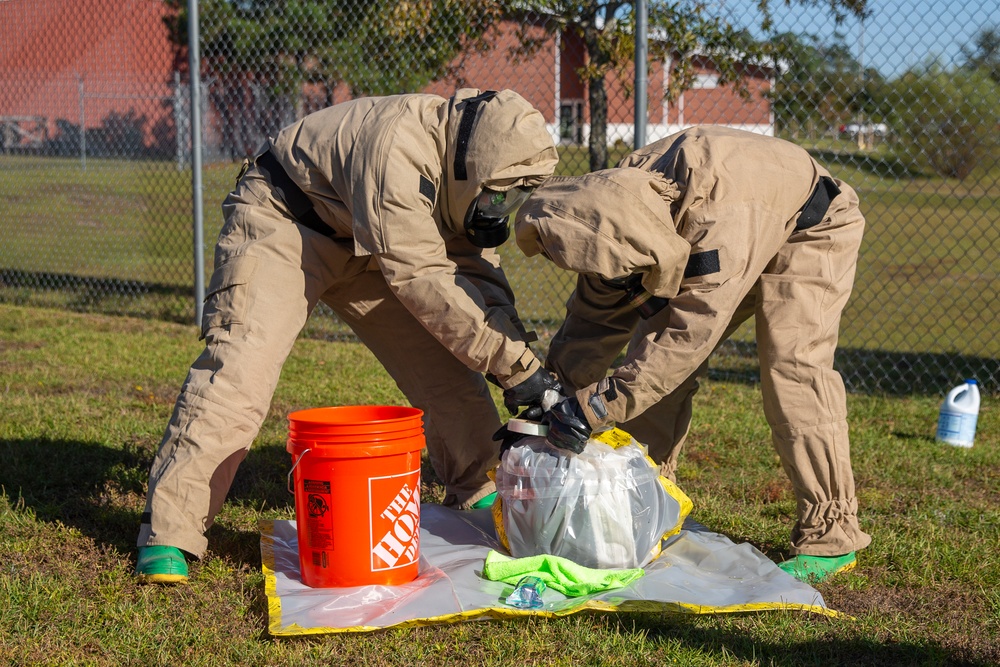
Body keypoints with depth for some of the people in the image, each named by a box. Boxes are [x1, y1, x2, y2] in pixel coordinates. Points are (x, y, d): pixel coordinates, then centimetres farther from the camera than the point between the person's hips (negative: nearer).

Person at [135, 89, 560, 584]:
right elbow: (421, 280, -38)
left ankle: (480, 494, 16)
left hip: (364, 245, 8)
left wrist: (517, 352, -21)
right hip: (282, 223, -7)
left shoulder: (465, 172, -10)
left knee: (445, 362, -1)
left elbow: (476, 273, -5)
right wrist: (515, 366, -37)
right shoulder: (397, 149, -36)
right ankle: (168, 534, -14)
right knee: (239, 371, -20)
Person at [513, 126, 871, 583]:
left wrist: (595, 406, -46)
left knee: (791, 368, -22)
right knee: (655, 355, -4)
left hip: (808, 231, -7)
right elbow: (595, 316, -10)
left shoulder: (721, 215, -44)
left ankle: (830, 535, -13)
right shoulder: (615, 211, -21)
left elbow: (692, 330, -45)